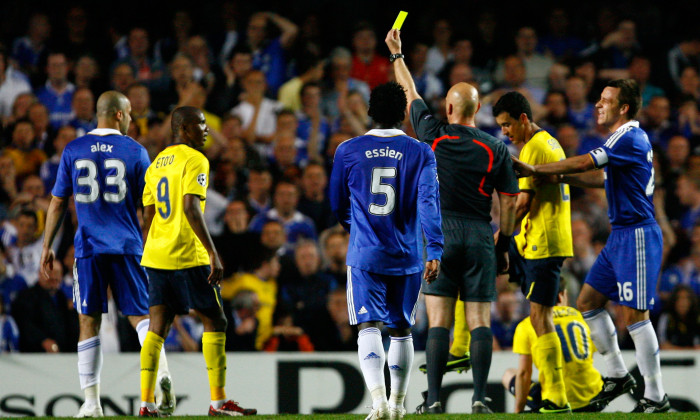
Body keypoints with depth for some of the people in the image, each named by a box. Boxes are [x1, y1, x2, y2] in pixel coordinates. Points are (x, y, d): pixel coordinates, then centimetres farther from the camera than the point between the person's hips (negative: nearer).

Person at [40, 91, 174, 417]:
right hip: (127, 246, -1)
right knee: (140, 315, 2)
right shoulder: (134, 151, 1)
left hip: (88, 248, 1)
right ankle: (161, 372, -23)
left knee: (89, 323, 4)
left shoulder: (73, 151, 5)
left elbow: (58, 203, 8)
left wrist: (47, 247, 15)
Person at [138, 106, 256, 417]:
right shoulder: (194, 161, -8)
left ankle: (146, 402, 0)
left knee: (157, 328, 6)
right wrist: (213, 253, -21)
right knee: (215, 323, 1)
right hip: (187, 256, -8)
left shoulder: (156, 164, 16)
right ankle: (219, 401, -1)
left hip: (155, 257, 8)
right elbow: (191, 208, -20)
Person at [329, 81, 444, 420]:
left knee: (368, 328, -7)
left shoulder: (348, 151, 2)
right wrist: (434, 252, -16)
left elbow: (337, 206, 12)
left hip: (364, 255, -1)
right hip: (406, 257, 1)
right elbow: (428, 202, -12)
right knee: (401, 330, 14)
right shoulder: (420, 153, 0)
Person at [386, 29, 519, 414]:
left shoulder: (434, 136, -1)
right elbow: (509, 202, 3)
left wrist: (397, 54, 28)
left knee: (439, 322, -2)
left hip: (440, 234, -1)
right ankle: (479, 398, -9)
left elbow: (411, 93, 15)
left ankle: (433, 400, -8)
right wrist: (504, 246, 14)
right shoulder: (496, 150, 1)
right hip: (480, 237, 1)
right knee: (480, 321, 0)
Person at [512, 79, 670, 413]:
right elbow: (603, 178, 28)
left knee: (634, 314, -9)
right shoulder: (626, 139, 16)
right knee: (588, 302, 10)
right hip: (620, 235, 10)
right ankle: (618, 376, 19)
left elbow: (586, 163, -20)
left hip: (636, 235, -10)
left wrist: (535, 170, -14)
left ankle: (656, 397, -4)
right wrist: (563, 177, 17)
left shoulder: (630, 138, -15)